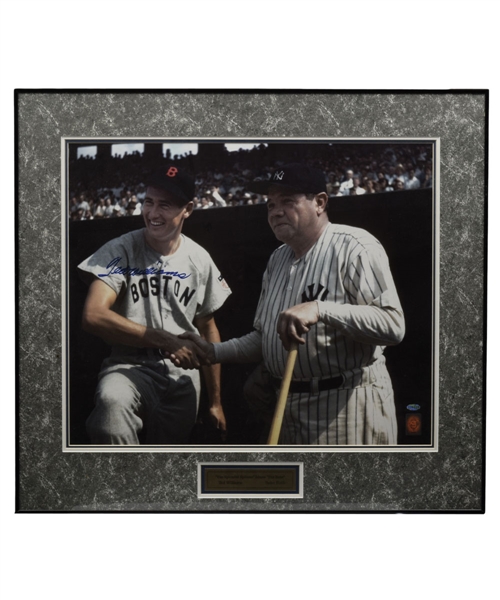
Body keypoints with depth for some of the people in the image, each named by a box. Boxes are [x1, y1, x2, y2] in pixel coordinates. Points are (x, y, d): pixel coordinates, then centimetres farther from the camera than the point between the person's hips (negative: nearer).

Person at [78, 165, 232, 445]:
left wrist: (216, 401, 17)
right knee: (112, 403, -37)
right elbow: (93, 315, -21)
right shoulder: (120, 251, -7)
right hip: (131, 366, -4)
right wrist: (167, 341, -26)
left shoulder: (200, 260, 6)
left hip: (183, 374, 4)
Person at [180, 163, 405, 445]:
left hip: (345, 402, -7)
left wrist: (320, 310, -32)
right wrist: (214, 352, 4)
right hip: (285, 403, 8)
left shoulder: (355, 247, -11)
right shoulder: (278, 258, 14)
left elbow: (393, 325, -23)